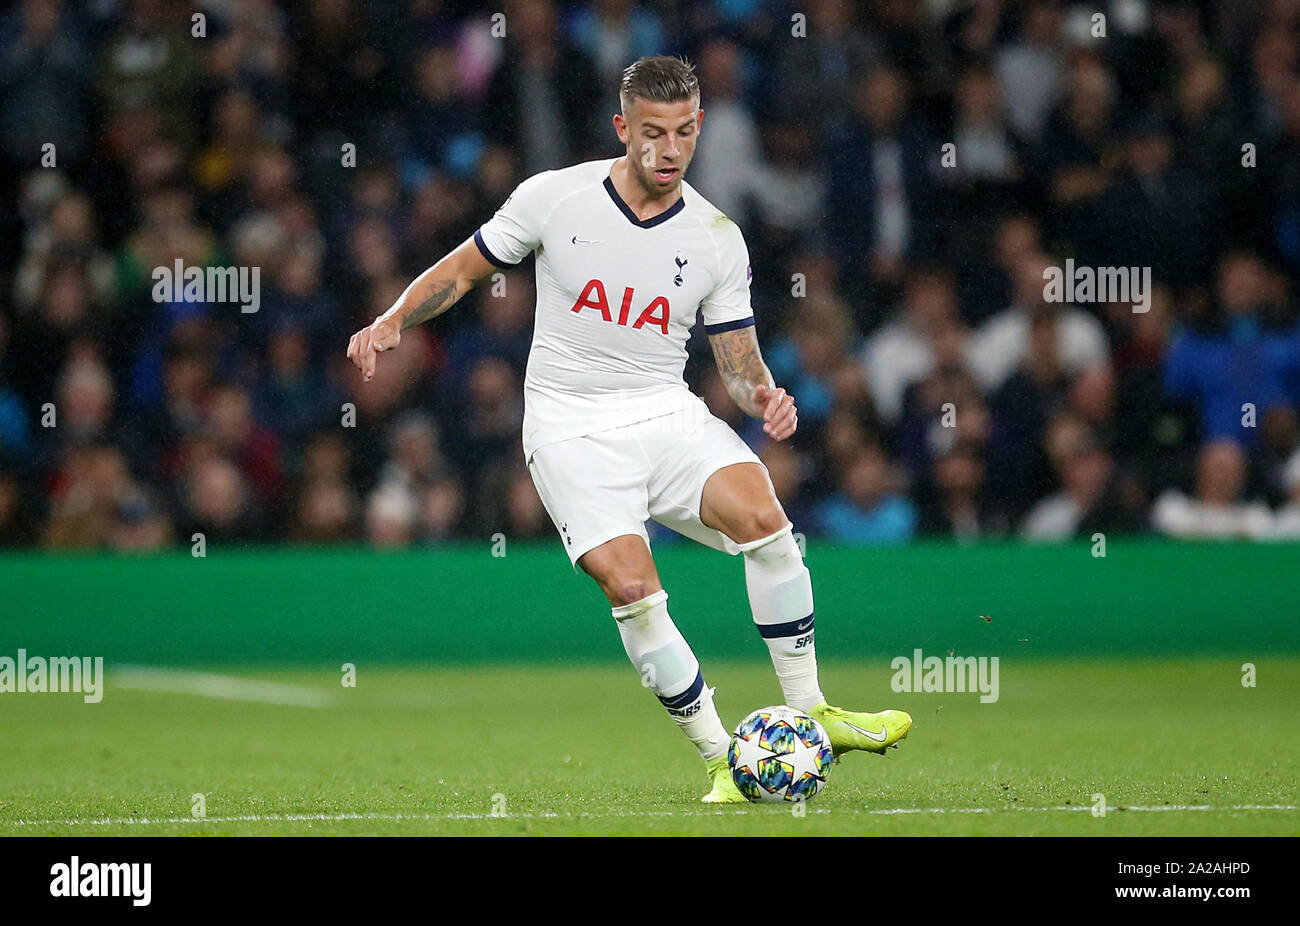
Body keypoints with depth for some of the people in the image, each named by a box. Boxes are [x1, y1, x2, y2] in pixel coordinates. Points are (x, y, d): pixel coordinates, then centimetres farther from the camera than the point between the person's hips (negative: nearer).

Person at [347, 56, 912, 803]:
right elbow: (463, 269, 9)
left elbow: (739, 361, 9)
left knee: (763, 517, -25)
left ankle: (811, 717, -13)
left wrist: (763, 397, -14)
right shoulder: (554, 197, -3)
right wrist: (391, 324, -6)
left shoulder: (718, 239, 2)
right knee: (631, 587, -22)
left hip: (667, 413, 2)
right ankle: (723, 761, -10)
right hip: (570, 426, -2)